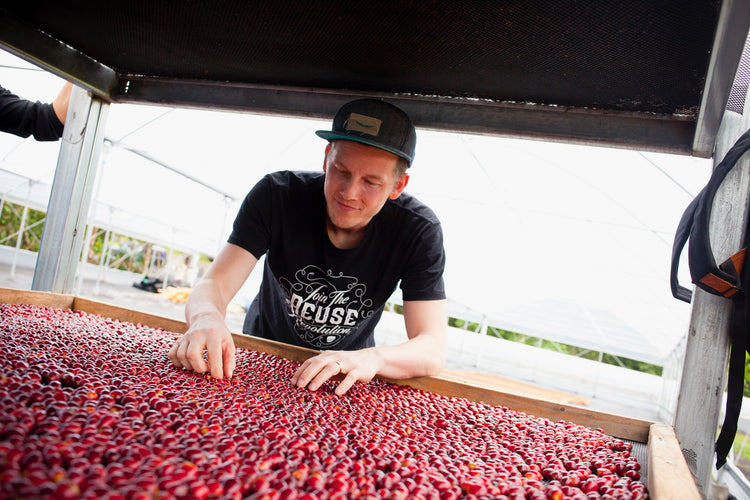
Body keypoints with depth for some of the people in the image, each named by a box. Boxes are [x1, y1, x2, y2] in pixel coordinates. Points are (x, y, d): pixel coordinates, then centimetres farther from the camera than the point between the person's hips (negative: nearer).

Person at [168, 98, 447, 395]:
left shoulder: (419, 231, -25)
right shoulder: (276, 195, -22)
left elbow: (432, 349, -26)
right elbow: (214, 285, -22)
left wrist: (373, 358, -47)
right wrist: (206, 318, -46)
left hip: (343, 375, 3)